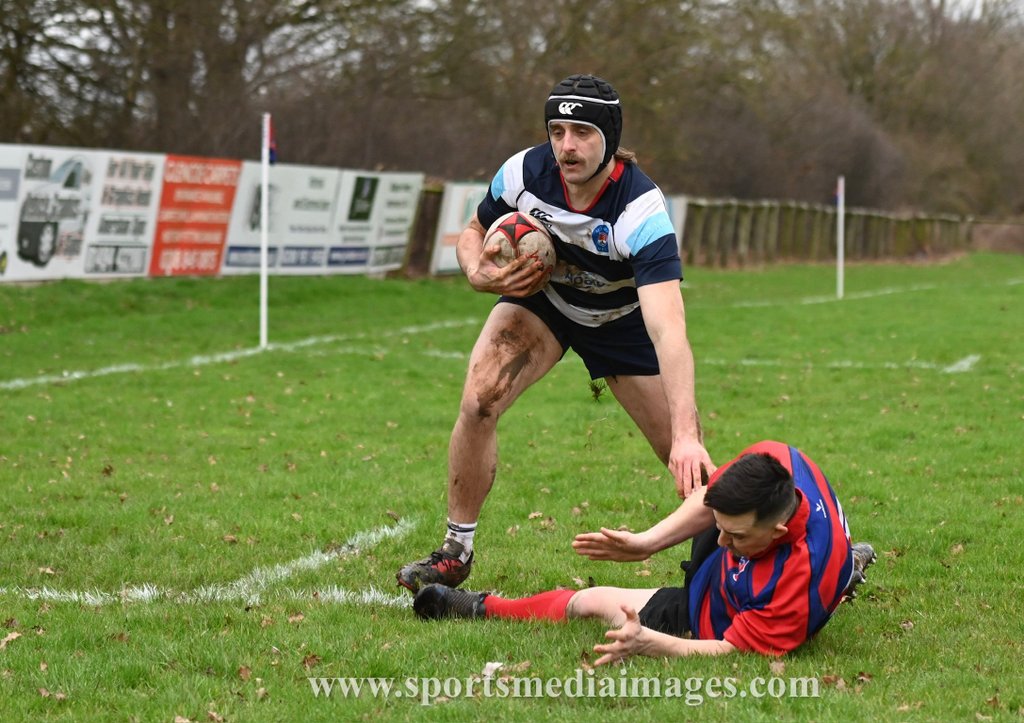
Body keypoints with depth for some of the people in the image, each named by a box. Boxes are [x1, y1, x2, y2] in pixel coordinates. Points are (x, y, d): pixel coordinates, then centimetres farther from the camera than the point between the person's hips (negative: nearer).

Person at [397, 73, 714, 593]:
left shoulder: (641, 210, -38)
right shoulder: (524, 172, -26)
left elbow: (668, 331, -48)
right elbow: (474, 232, -3)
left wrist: (686, 434, -58)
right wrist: (478, 271, -28)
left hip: (622, 320, -2)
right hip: (540, 300, 2)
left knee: (692, 466, -7)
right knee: (477, 402, -22)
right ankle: (456, 551, -5)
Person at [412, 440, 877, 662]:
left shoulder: (798, 581, -48)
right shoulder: (771, 460, -31)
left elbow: (731, 650, -35)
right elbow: (711, 499, -9)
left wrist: (648, 644, -47)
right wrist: (648, 542, -18)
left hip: (710, 620, -6)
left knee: (589, 601, 4)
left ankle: (487, 610, 34)